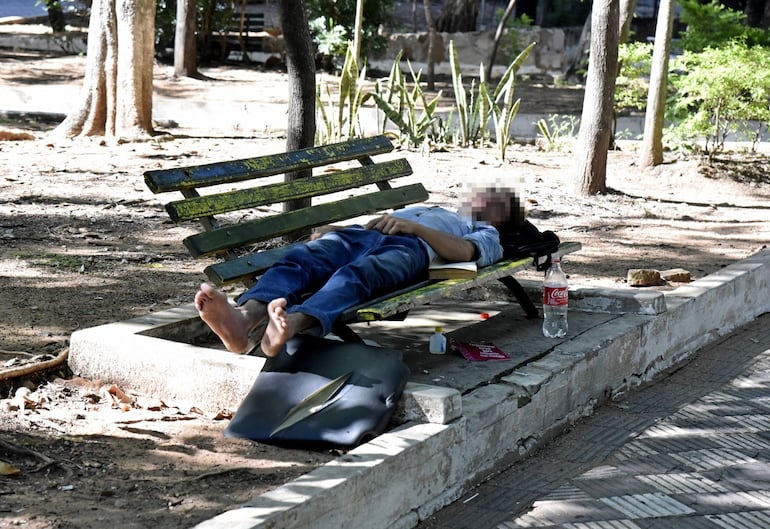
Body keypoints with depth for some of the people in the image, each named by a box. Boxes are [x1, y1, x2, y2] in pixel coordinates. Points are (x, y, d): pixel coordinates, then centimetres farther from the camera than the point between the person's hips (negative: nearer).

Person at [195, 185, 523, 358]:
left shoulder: (487, 236, 30)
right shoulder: (427, 209, 50)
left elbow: (463, 251, 5)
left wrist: (412, 226, -8)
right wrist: (333, 229, 15)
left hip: (408, 247, -5)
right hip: (361, 234, 5)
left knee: (355, 275, -40)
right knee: (298, 259, -30)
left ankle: (292, 326, -70)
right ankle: (244, 321, -59)